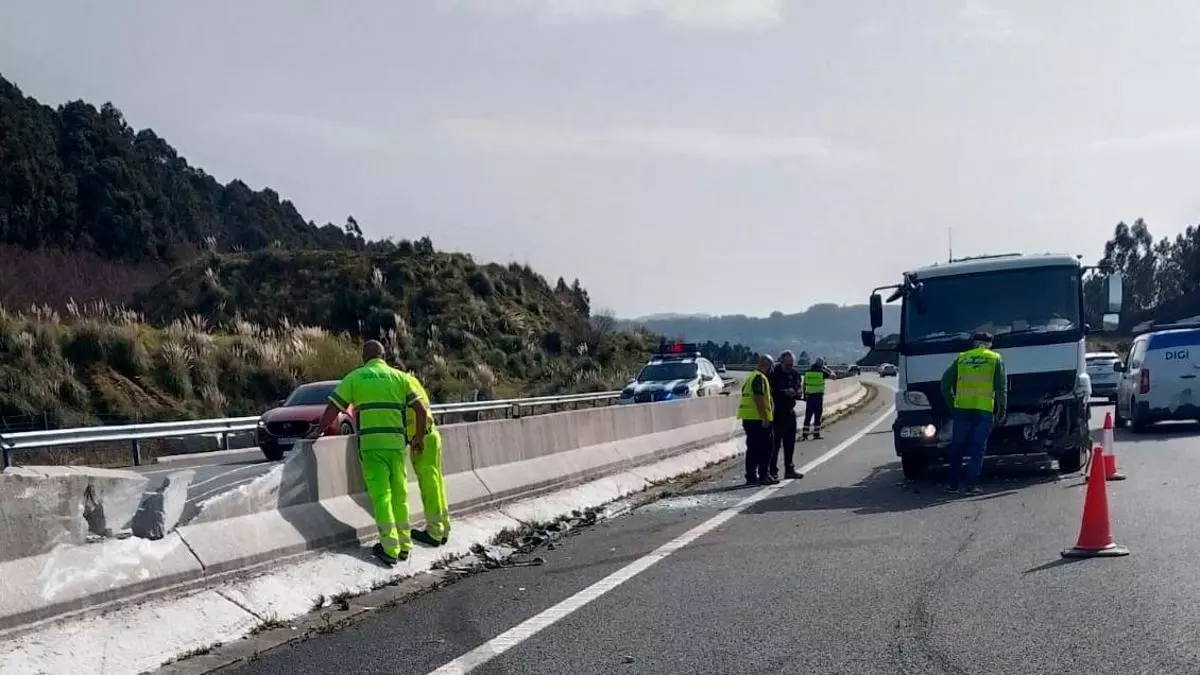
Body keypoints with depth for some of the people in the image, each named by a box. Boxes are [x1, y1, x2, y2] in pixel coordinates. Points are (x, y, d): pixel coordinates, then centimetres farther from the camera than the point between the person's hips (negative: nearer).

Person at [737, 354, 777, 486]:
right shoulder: (760, 378, -12)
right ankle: (763, 475, -5)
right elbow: (759, 399, -21)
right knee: (764, 448, -5)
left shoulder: (751, 377, 21)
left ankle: (751, 476, 13)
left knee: (753, 448, 11)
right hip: (757, 419, -10)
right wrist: (765, 418, -21)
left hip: (748, 419, 10)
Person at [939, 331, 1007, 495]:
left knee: (957, 447, 11)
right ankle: (971, 484, -3)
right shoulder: (996, 359, 7)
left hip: (961, 408, 2)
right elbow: (1002, 387, 3)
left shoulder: (961, 358, 12)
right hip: (984, 409, -2)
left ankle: (953, 484, 13)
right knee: (978, 448, 3)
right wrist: (1002, 410, 8)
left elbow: (946, 381, 11)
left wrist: (950, 401, 19)